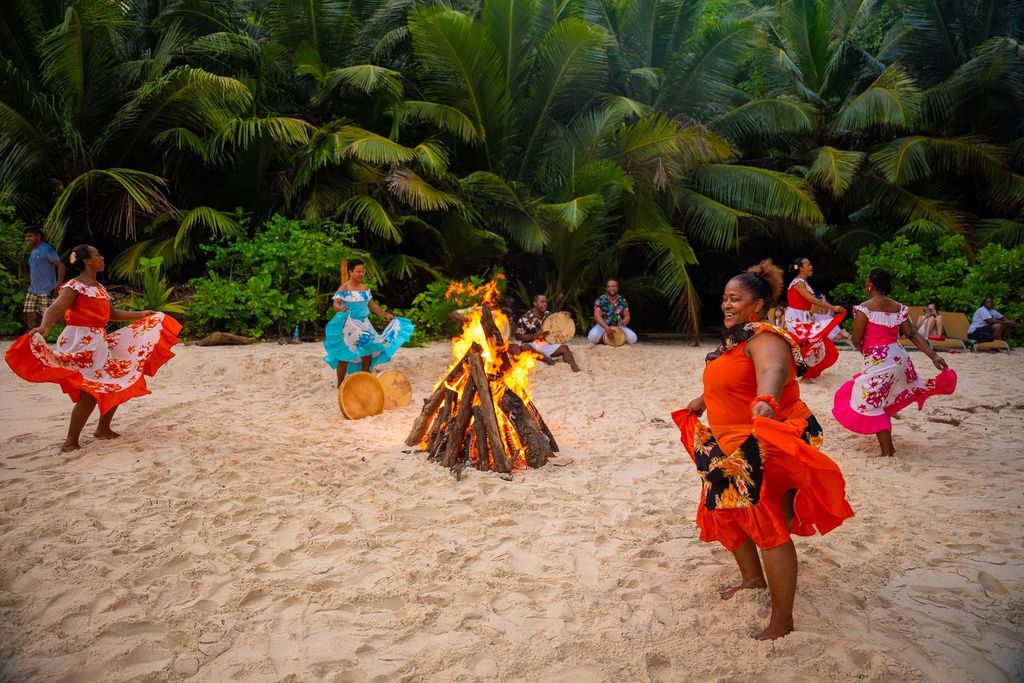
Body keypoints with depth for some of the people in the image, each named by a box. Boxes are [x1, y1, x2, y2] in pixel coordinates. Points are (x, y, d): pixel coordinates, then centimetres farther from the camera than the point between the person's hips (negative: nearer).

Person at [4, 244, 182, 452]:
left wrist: (140, 315, 30)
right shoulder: (74, 285, -10)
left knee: (118, 384, 12)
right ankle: (71, 441, -5)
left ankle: (103, 429, 26)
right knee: (90, 393, -14)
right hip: (81, 343, -9)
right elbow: (56, 308, -25)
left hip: (100, 342, 9)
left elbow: (110, 314, 27)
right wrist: (44, 327, -44)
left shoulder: (99, 287, 17)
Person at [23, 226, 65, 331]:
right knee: (30, 316, 6)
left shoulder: (47, 249, -9)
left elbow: (60, 266, -16)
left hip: (47, 291, -8)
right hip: (32, 291, 8)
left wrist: (58, 285, -22)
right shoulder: (32, 252, 17)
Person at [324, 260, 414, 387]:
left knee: (368, 350, 6)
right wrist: (341, 308, -44)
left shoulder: (365, 288, 9)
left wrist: (385, 314, 13)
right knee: (345, 355, -2)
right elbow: (335, 303, -22)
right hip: (349, 325, -6)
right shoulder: (344, 288, -10)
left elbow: (372, 305, 17)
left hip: (364, 324, 6)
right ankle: (340, 384, 8)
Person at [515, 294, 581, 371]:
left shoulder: (548, 315, 7)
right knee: (524, 348, -38)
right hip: (531, 346, -4)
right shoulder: (525, 318, -8)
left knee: (564, 348, -18)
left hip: (546, 345, 4)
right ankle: (546, 358, -21)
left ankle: (575, 368, -33)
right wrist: (535, 335, -20)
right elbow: (518, 336, -9)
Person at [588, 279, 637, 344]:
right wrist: (607, 328, -33)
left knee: (632, 338, -22)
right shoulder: (600, 300, -8)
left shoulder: (623, 301, 2)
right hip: (603, 326, -2)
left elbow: (627, 316, 3)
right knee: (593, 337, -33)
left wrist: (624, 321, -25)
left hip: (618, 327, 2)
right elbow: (597, 316, -18)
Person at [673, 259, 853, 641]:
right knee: (728, 515, 21)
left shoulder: (765, 339, -20)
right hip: (733, 449, 10)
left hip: (765, 449, -10)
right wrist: (701, 403, 46)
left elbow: (773, 369, -44)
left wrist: (765, 401, -65)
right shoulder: (734, 340, 11)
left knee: (768, 529, -6)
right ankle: (753, 577, 45)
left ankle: (782, 622, 6)